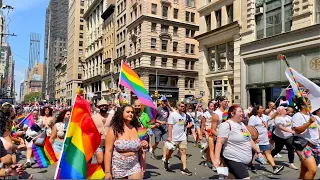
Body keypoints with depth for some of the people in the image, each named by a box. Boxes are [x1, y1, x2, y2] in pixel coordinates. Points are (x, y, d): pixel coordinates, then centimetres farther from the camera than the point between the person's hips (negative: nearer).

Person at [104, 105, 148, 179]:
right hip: (118, 168, -3)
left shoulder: (136, 128, 3)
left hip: (135, 166, 3)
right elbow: (108, 151, -11)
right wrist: (107, 172, -13)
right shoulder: (114, 129, -10)